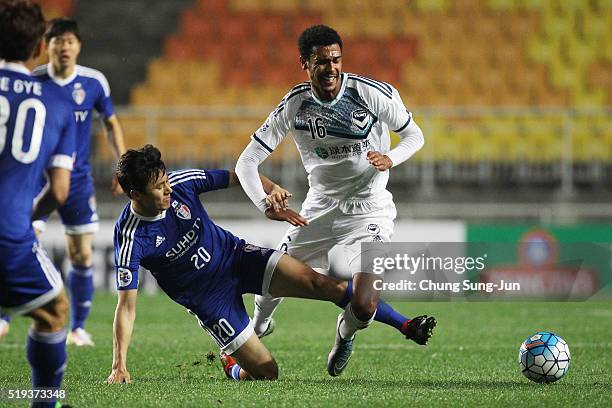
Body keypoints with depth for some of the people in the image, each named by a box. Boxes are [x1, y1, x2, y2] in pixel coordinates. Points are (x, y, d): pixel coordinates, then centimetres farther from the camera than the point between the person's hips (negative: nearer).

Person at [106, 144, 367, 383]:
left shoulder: (181, 182, -15)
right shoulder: (130, 238, -24)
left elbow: (238, 177, -1)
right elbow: (126, 306, -22)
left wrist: (270, 190, -21)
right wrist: (119, 367, -28)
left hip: (235, 256, 3)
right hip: (207, 297, -3)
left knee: (319, 284, -18)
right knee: (266, 373, -8)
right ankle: (232, 368, 27)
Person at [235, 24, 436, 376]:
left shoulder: (373, 93, -15)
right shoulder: (294, 105, -10)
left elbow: (414, 135, 0)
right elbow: (247, 161, -8)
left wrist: (390, 159, -22)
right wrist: (265, 202, -26)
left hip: (368, 211, -3)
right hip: (320, 208, 3)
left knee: (363, 306, -18)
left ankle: (345, 333, 22)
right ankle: (257, 328, 47)